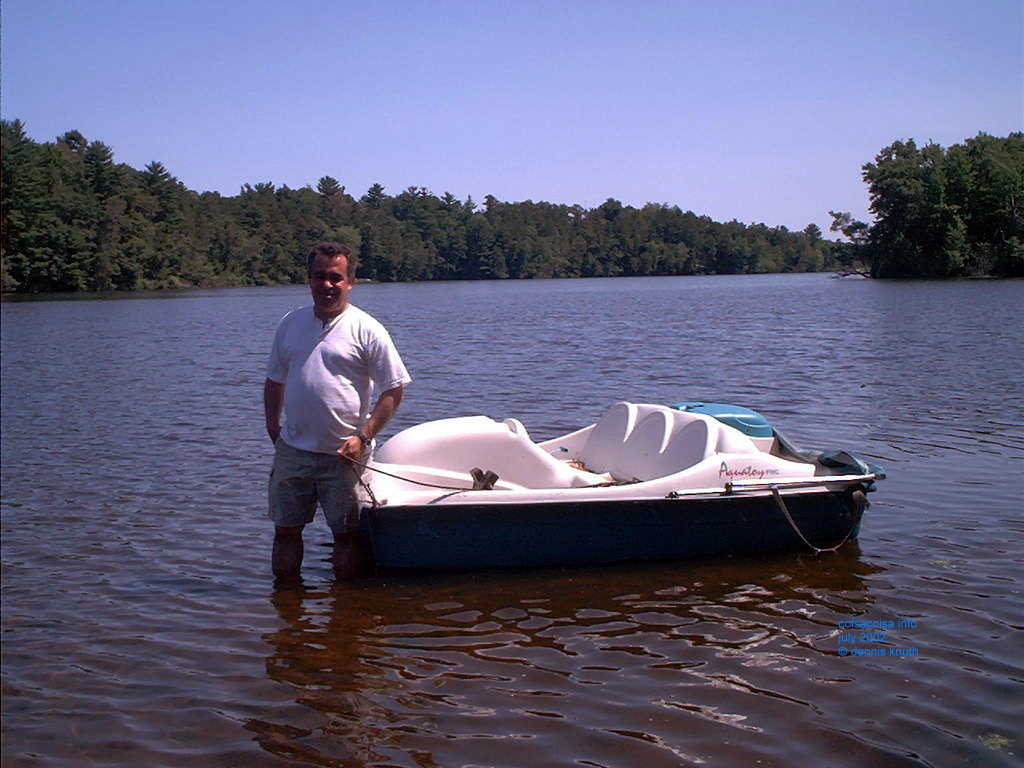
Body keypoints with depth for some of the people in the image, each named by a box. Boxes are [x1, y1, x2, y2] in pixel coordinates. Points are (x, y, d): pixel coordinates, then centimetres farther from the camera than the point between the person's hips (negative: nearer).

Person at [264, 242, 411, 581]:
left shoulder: (366, 330, -5)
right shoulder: (290, 323, 9)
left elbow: (394, 391, -5)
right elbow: (274, 381, 19)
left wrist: (363, 437, -12)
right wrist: (273, 427, 8)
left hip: (344, 455, -4)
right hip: (292, 450, 4)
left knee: (347, 534, 5)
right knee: (285, 530, 11)